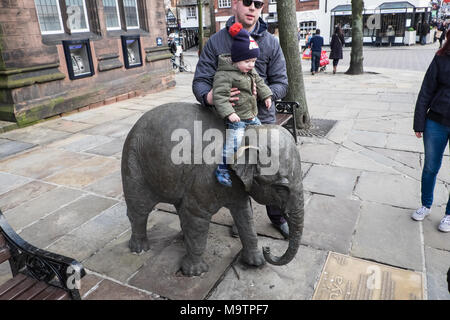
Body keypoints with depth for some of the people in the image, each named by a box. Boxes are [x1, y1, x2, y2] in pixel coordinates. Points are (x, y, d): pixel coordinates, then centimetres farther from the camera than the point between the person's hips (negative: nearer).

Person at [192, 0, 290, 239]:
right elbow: (200, 80, -7)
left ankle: (277, 217, 36)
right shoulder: (215, 42, -3)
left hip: (262, 119, 1)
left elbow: (281, 84, -1)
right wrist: (208, 96, -30)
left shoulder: (271, 43, 0)